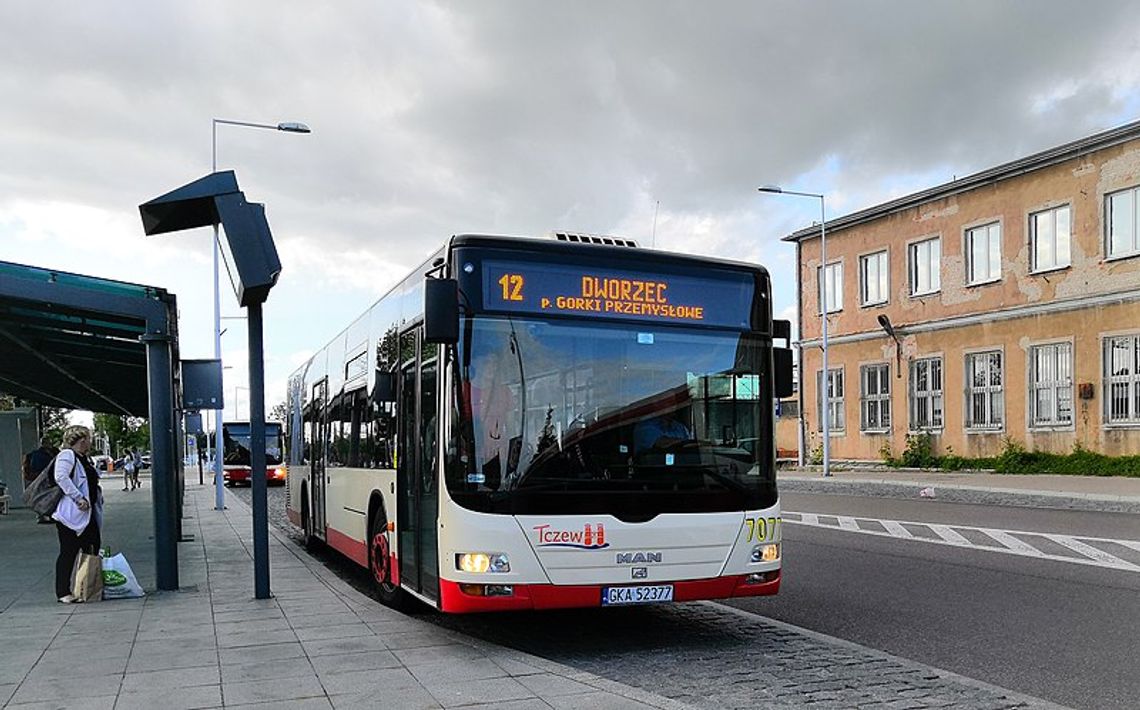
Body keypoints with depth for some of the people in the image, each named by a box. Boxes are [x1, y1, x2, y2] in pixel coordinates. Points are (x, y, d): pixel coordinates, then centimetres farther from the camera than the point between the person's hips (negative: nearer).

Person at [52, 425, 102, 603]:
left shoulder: (85, 458, 19)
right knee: (68, 552, -3)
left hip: (88, 514, 9)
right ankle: (63, 592, 5)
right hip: (71, 514, -9)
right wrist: (79, 498, -27)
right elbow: (61, 477, -25)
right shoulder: (66, 455, -11)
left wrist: (98, 497, 12)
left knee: (93, 549, 10)